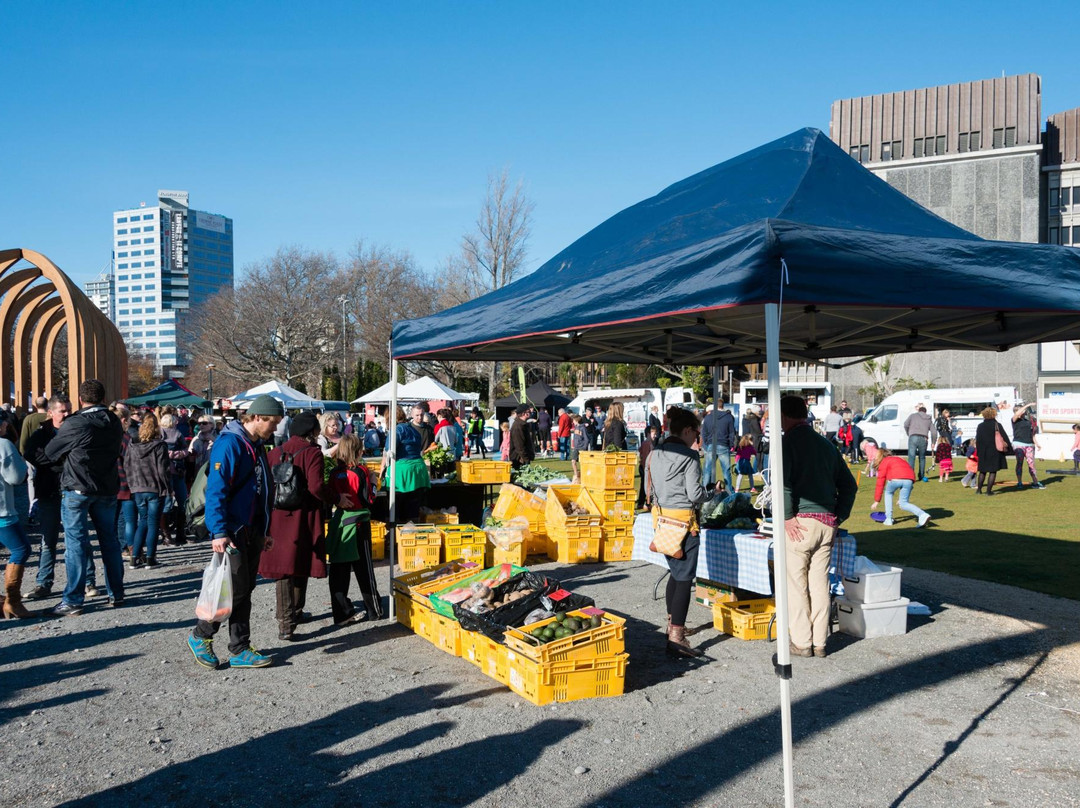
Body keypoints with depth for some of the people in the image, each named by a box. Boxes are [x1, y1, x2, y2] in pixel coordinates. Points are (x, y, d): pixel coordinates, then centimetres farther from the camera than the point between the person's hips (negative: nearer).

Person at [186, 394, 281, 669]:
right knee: (236, 589, -6)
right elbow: (216, 490, -21)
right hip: (232, 531, -9)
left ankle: (240, 650, 17)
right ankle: (200, 635, 14)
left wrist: (264, 531, 21)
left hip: (252, 532, 9)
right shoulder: (229, 443, -14)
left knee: (245, 591, 10)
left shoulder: (257, 446, 15)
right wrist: (219, 531, -26)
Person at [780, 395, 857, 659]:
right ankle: (819, 644, 17)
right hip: (827, 523, 6)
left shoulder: (787, 442, -7)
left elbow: (783, 483, -21)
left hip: (800, 523, -6)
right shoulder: (826, 444, 13)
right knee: (820, 583, 11)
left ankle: (801, 643, 9)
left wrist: (788, 517, -13)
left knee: (796, 584, 4)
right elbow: (849, 484, 15)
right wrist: (839, 516, 15)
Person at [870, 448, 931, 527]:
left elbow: (880, 483, 18)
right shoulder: (900, 459, 39)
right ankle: (923, 515, -10)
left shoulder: (884, 462, 22)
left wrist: (876, 501, 22)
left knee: (888, 493, 27)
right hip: (909, 479, 4)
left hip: (896, 479, -4)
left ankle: (889, 519, 22)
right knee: (903, 504, 15)